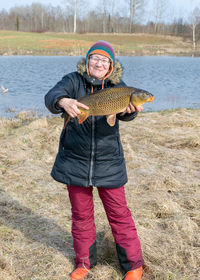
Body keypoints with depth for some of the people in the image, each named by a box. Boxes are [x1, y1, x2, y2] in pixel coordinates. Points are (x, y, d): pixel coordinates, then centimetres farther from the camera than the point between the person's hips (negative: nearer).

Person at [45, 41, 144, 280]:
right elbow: (51, 96, -23)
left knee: (118, 213, 5)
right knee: (81, 213, 13)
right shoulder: (73, 81, -4)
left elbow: (124, 111, -21)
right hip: (75, 161, 1)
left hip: (109, 163, 0)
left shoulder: (117, 86, -2)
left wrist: (130, 109, -46)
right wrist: (63, 101, -47)